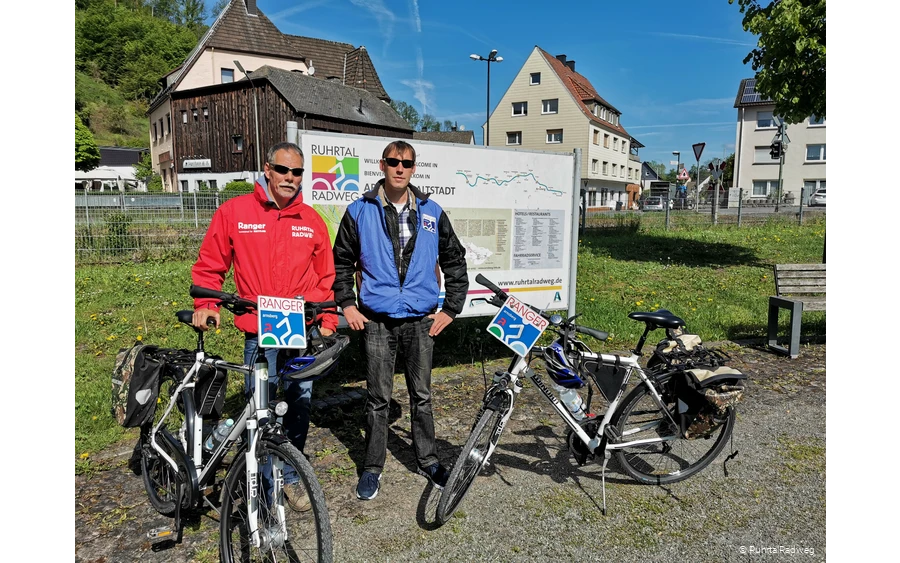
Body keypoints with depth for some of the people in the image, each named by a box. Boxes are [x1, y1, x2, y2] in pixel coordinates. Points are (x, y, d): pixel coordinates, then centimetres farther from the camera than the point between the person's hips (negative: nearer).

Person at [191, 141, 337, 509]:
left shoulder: (311, 221, 7)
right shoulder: (234, 212, 1)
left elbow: (325, 278, 12)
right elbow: (210, 265, 9)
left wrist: (328, 323, 6)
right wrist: (206, 305, -4)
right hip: (259, 333, -2)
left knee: (299, 407, 9)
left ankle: (291, 477, 29)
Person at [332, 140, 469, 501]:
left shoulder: (431, 212, 5)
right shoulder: (360, 211, 1)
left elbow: (455, 261, 11)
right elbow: (341, 262, 9)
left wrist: (451, 308, 6)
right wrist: (347, 304, 1)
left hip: (421, 319, 1)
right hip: (377, 320, -1)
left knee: (421, 395, 12)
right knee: (378, 398, 7)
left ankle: (427, 461, 28)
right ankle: (373, 467, 22)